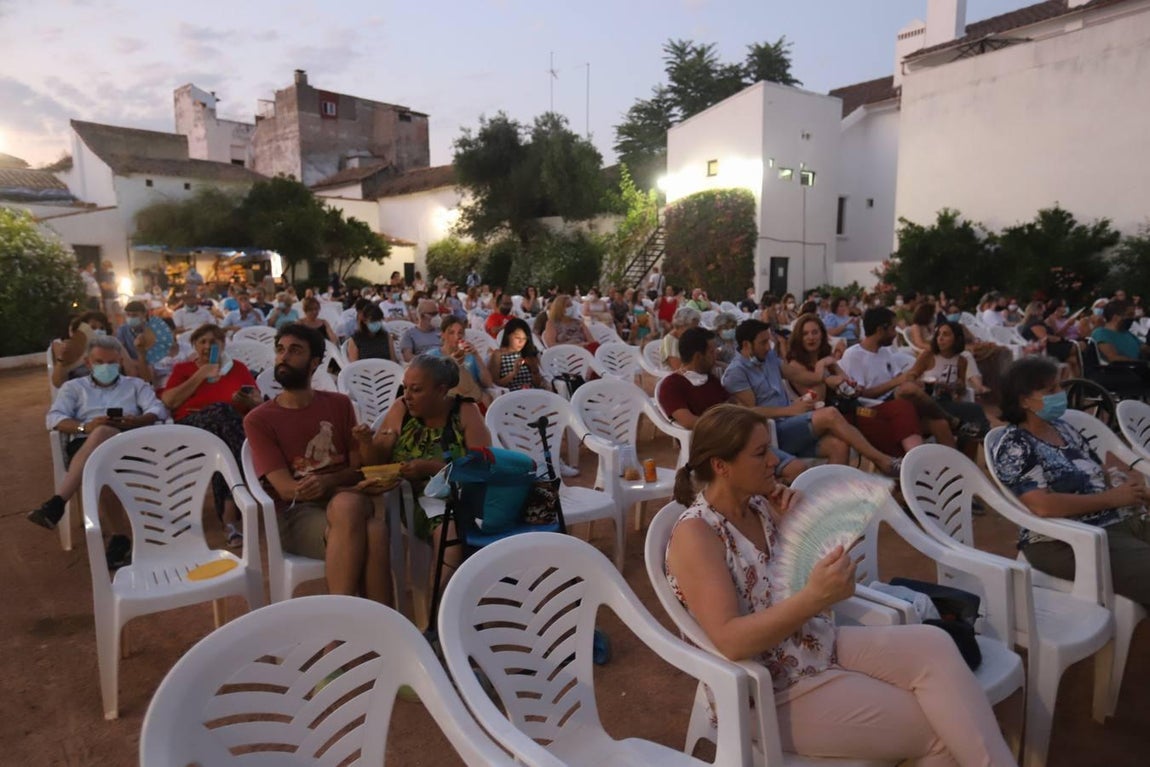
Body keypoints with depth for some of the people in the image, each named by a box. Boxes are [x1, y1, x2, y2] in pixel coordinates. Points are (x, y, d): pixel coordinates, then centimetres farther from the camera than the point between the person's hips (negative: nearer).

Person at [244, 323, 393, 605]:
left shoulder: (339, 404, 15)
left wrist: (327, 481, -14)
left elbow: (359, 468, 9)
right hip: (295, 513, -2)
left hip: (346, 501, 2)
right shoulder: (258, 420, 6)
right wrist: (354, 489, -18)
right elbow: (286, 488, -5)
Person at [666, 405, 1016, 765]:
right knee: (936, 730, -12)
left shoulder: (759, 507, 3)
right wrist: (815, 598, -36)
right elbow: (731, 640, -28)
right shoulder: (694, 534, -20)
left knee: (933, 645, -16)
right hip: (770, 692, -7)